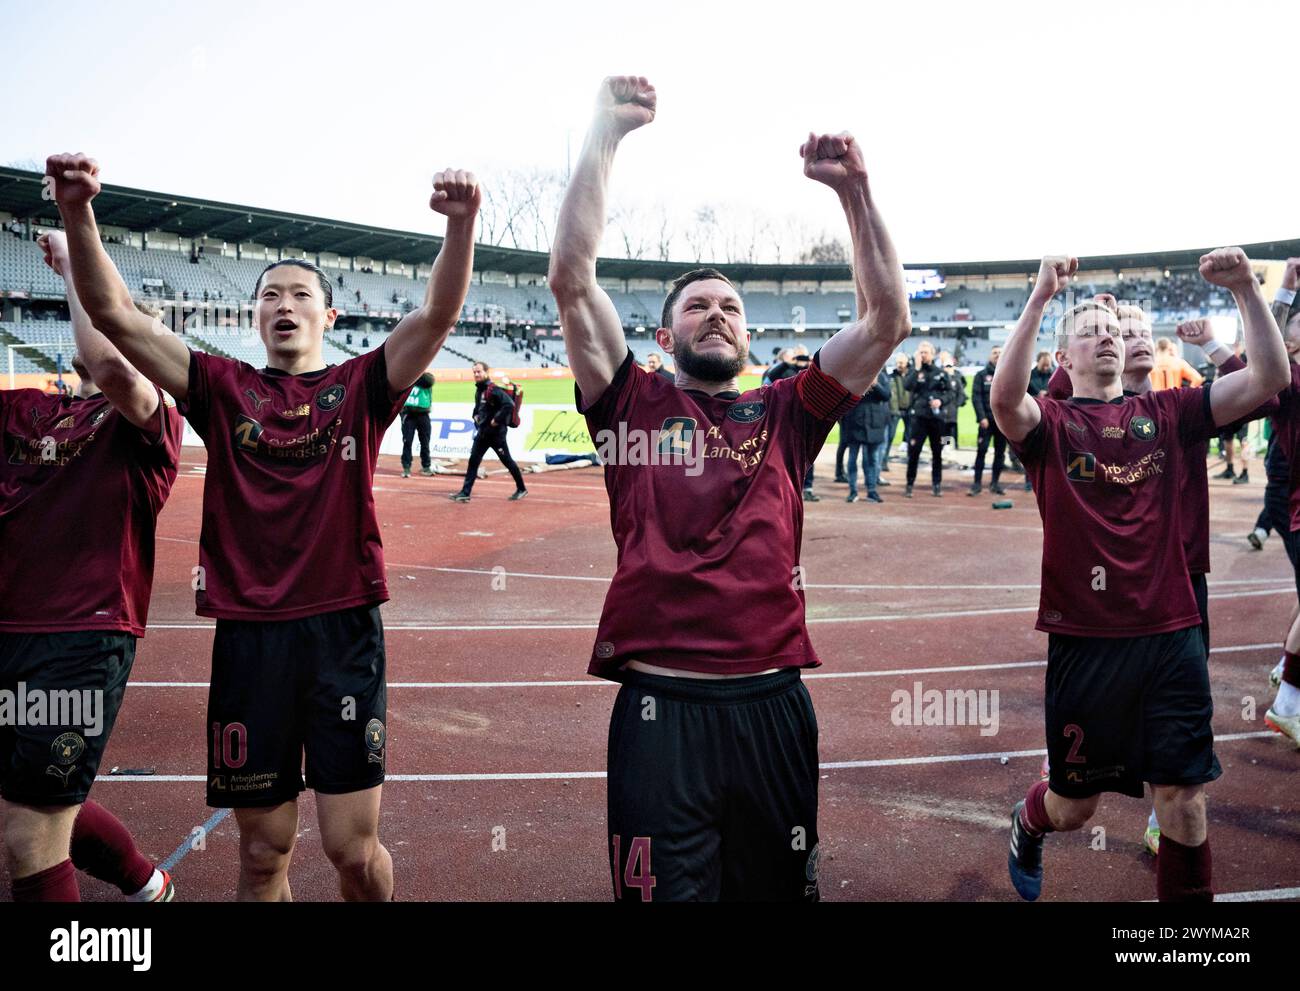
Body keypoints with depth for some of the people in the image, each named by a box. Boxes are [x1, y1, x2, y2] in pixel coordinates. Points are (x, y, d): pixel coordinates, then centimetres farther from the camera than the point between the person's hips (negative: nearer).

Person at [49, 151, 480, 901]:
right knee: (264, 849, 11)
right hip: (247, 635, 2)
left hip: (345, 629, -1)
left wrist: (461, 225, -25)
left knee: (354, 847, 2)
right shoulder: (223, 389, 9)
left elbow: (440, 314, -9)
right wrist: (78, 212, -15)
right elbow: (113, 312, 0)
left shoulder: (360, 386, 6)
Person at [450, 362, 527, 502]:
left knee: (507, 461, 4)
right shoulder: (478, 390, 10)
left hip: (496, 432, -8)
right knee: (473, 460, 1)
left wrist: (497, 420, -23)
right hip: (482, 432, 8)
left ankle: (521, 489, 19)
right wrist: (475, 416, 12)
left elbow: (510, 405, -29)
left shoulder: (494, 390, -17)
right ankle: (465, 492, 0)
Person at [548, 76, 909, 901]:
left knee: (779, 885, 17)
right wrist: (607, 133, -4)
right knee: (664, 889, 7)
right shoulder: (633, 404, 6)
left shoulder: (785, 414, 11)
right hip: (661, 702, -2)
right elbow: (572, 277, -4)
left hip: (774, 700, 3)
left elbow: (889, 321, 5)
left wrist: (855, 191, -1)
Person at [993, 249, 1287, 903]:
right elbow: (1005, 396, -25)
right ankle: (1028, 823, 49)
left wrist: (1246, 290, -12)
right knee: (1074, 806, 14)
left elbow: (1269, 379, -2)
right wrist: (1041, 296, -28)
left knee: (1184, 804, 5)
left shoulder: (1166, 414, 7)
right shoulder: (1050, 424, -2)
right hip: (1084, 640, -2)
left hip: (1171, 635, 2)